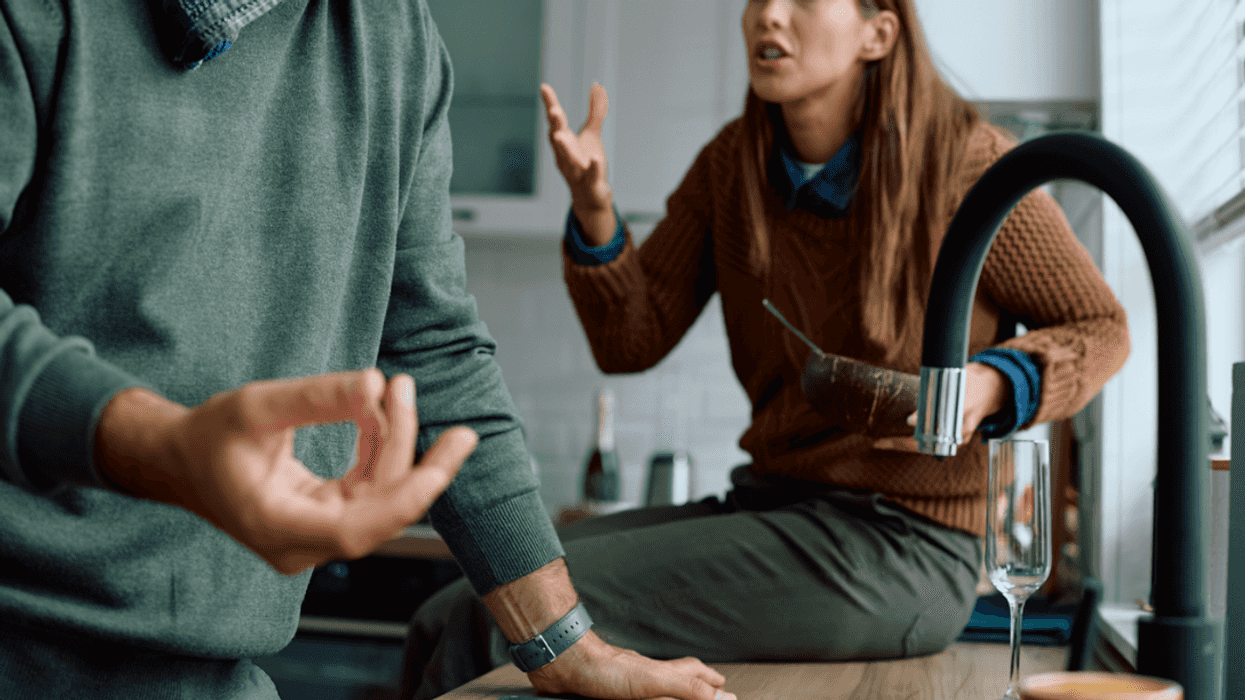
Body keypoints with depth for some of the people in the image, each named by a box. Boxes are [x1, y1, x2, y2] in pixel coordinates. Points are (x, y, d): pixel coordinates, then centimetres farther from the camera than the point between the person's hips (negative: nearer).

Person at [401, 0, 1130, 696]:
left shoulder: (968, 163, -10)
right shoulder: (735, 161, 6)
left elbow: (1102, 330, 0)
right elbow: (630, 340, 4)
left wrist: (988, 387, -20)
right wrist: (594, 211, -14)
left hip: (895, 547, -6)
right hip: (771, 504, 6)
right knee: (448, 616, -8)